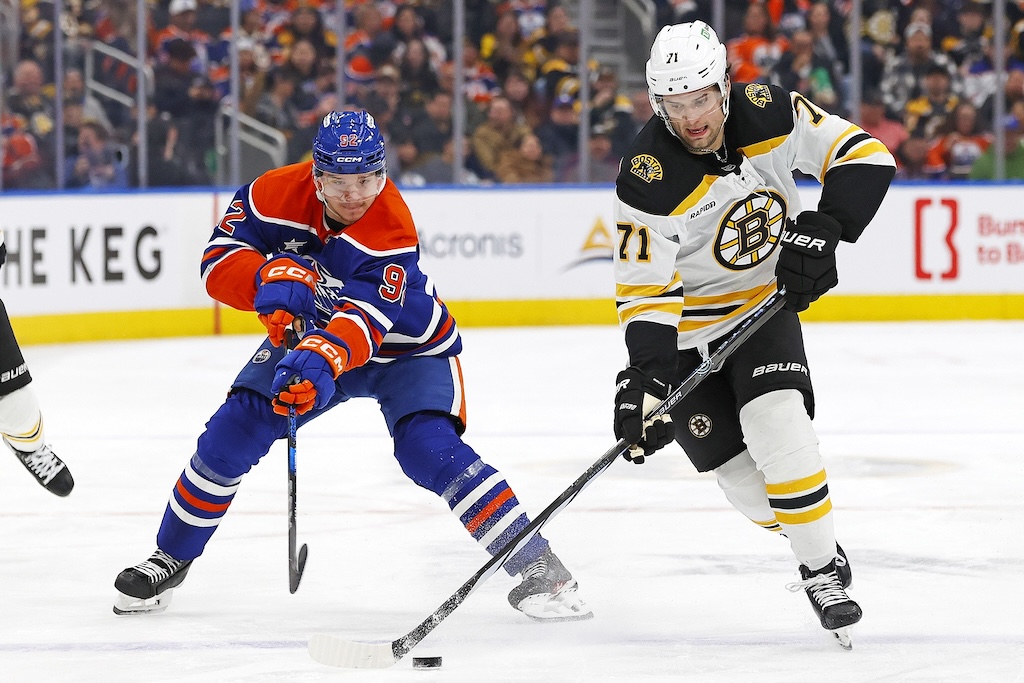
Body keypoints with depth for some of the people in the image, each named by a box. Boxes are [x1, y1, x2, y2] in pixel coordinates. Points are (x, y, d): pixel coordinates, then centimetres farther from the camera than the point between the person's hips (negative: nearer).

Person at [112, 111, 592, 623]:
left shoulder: (392, 230, -34)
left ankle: (537, 566, -21)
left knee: (430, 448, -26)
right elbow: (219, 260, -18)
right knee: (234, 431, -9)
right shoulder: (277, 195, -21)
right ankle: (171, 558, 11)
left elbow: (364, 320, -42)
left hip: (406, 349, -4)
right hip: (312, 333, 4)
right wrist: (270, 278, -38)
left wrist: (320, 362, -61)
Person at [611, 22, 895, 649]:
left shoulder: (768, 114, -17)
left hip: (767, 298, 1)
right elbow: (645, 291, -23)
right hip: (688, 323, -1)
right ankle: (818, 552, 14)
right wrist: (645, 378, -34)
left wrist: (821, 229, -27)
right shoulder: (650, 179, -25)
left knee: (777, 423, -21)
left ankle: (824, 569, -10)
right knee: (733, 461, -8)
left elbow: (863, 155, -13)